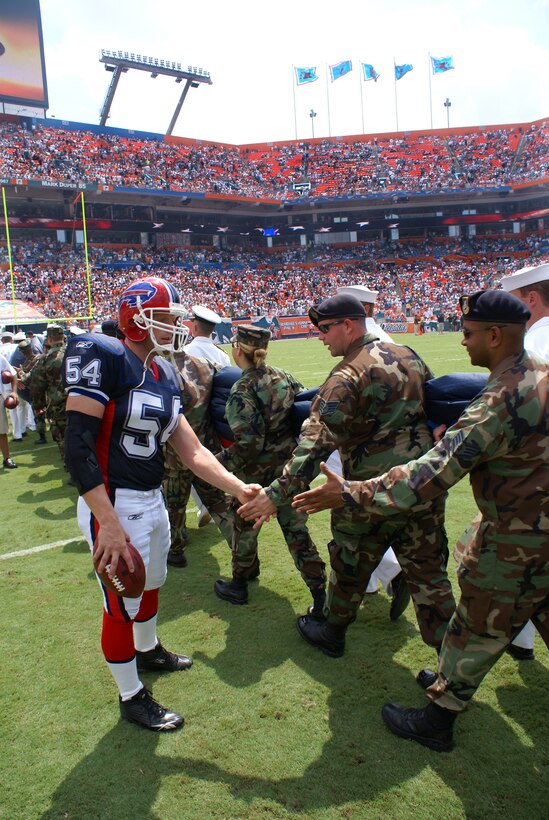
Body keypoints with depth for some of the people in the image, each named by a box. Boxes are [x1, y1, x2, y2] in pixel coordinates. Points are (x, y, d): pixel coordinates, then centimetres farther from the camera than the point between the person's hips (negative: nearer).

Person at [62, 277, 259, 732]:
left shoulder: (165, 374, 7)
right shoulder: (103, 357, -19)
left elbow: (192, 451, 6)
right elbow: (78, 445, -24)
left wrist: (239, 489, -4)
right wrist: (110, 523, -26)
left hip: (153, 500, 8)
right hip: (114, 505, -8)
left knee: (151, 584, 28)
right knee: (123, 605, 9)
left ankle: (148, 651, 56)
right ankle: (131, 697, 33)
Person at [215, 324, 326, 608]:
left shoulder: (242, 391, -20)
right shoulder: (283, 376, -1)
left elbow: (249, 443, -24)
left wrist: (220, 461, -12)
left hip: (258, 473, -5)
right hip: (291, 465, 6)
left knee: (245, 526, 17)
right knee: (295, 529, 14)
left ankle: (239, 585, 36)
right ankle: (320, 592, 15)